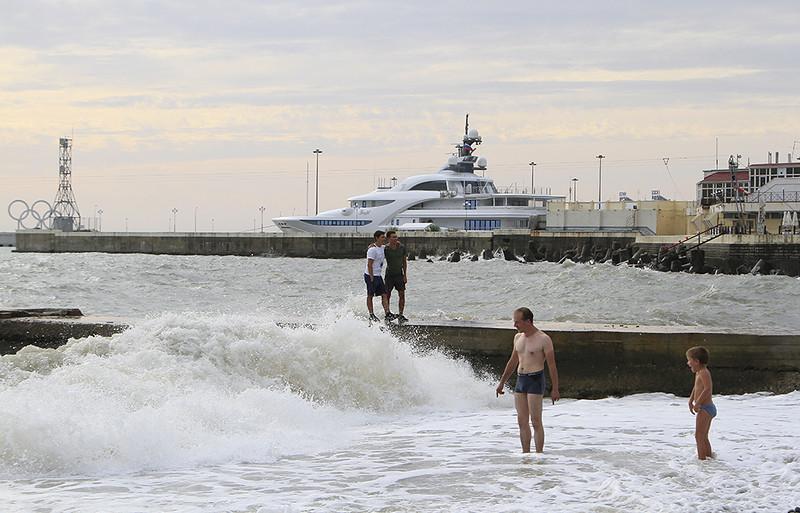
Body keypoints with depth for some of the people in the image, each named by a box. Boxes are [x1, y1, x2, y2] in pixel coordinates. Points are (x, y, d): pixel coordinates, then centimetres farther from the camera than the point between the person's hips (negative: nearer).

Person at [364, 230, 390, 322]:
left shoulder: (382, 248, 9)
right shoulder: (372, 249, -18)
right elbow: (369, 265, -20)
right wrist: (371, 278, -21)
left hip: (378, 276, 8)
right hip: (371, 276, -8)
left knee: (384, 294, 1)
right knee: (370, 296, 2)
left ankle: (387, 313, -3)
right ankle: (371, 315, 8)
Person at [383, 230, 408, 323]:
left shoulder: (402, 247, -4)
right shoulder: (385, 249, -14)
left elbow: (404, 261, 6)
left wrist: (405, 275, 6)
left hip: (399, 274, 2)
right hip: (389, 275, -2)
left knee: (402, 295, -4)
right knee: (387, 295, 3)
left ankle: (400, 316, -1)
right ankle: (388, 314, 15)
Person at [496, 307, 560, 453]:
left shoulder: (543, 339, -9)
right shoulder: (518, 337, 12)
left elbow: (552, 365, -9)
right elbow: (513, 362, 22)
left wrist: (555, 389, -12)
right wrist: (502, 383, 23)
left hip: (536, 380, -7)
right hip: (520, 381, 7)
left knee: (536, 421, -7)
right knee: (522, 421, 6)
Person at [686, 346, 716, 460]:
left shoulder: (704, 373, -17)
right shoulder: (699, 373, 15)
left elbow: (708, 389, -29)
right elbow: (696, 388, 28)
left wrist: (697, 403, -27)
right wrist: (691, 400, 18)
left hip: (705, 408, -11)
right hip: (707, 408, 11)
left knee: (699, 436, -11)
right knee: (704, 437, 19)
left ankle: (701, 458, -12)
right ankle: (709, 457, 27)